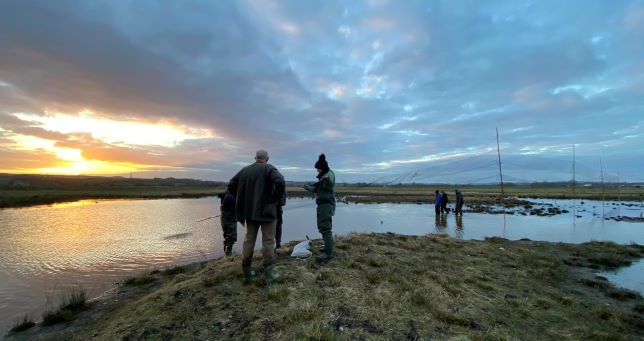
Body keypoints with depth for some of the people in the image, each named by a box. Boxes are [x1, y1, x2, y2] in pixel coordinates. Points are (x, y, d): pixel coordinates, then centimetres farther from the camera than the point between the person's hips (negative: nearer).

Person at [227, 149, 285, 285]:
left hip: (249, 212, 5)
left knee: (249, 240, 15)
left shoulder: (245, 170, 9)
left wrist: (244, 200, 12)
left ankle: (246, 273, 22)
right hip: (266, 211, -5)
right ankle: (269, 274, 10)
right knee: (268, 241, 5)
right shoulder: (269, 168, -7)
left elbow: (231, 185, 10)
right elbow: (279, 181, -26)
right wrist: (275, 198, -13)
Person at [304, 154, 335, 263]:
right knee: (321, 227, 16)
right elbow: (315, 189, 30)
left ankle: (328, 253, -19)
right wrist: (307, 187, 37)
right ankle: (328, 247, 27)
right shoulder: (322, 176, 20)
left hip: (327, 203, -10)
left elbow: (331, 181, -25)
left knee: (326, 227, -16)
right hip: (321, 204, 10)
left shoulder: (329, 173, -6)